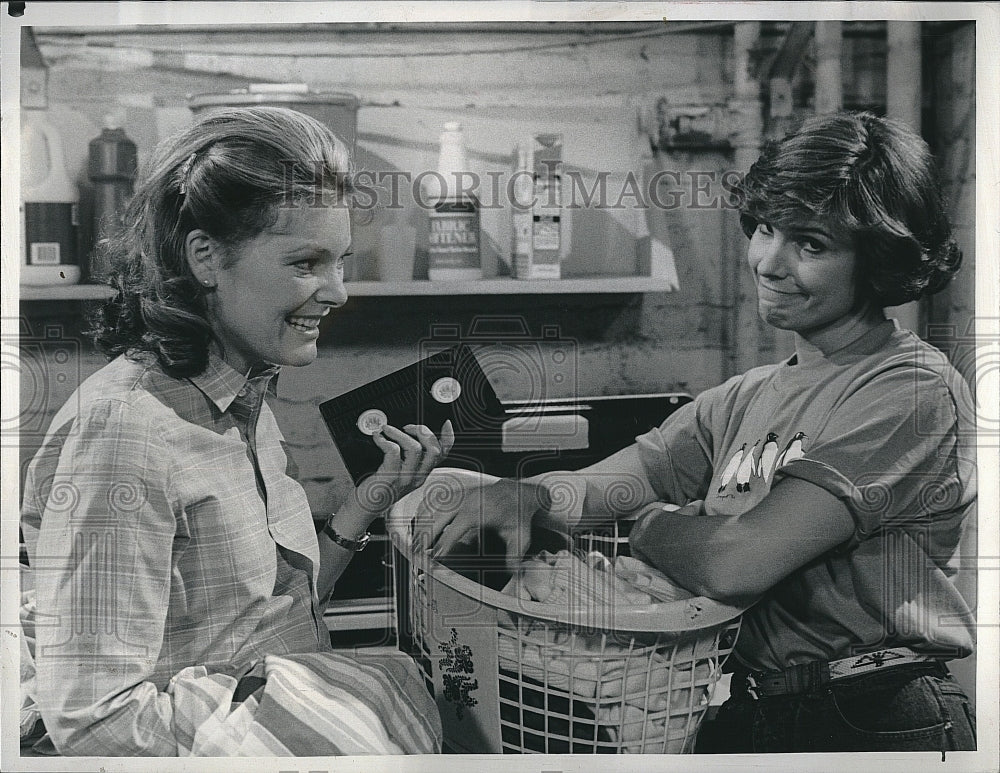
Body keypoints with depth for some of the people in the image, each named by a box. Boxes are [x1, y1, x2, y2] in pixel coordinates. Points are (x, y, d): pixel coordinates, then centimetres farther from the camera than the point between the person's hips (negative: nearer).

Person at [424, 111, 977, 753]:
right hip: (740, 715, 6)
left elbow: (735, 564, -18)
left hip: (871, 727, -6)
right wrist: (528, 494, -14)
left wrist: (635, 523, -1)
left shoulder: (916, 393, -11)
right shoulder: (746, 398, 14)